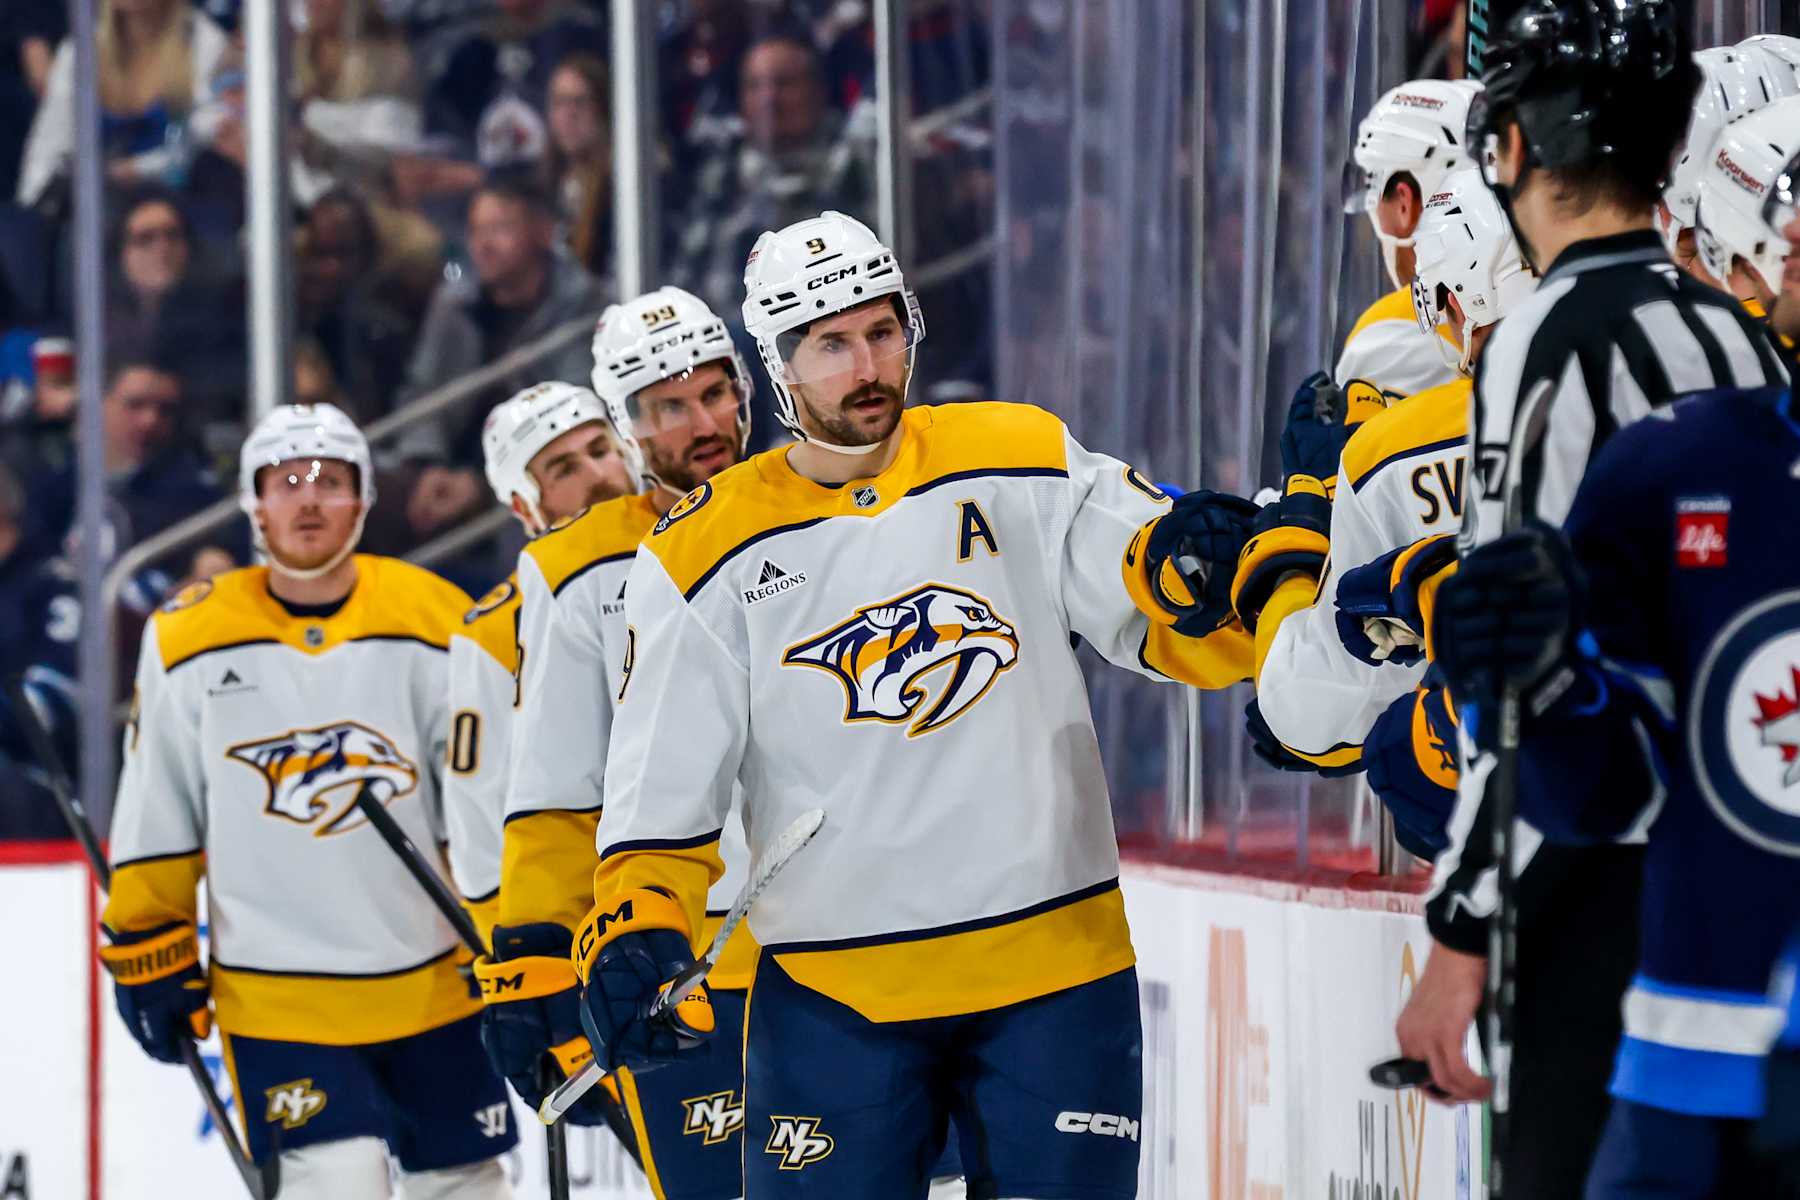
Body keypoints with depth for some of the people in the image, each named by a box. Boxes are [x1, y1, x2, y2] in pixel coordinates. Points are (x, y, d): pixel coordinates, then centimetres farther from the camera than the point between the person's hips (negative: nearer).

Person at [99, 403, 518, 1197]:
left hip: (432, 982, 2)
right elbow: (156, 823, 5)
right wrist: (149, 958, 6)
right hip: (275, 1002, -2)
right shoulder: (187, 641, -3)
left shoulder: (436, 625, -4)